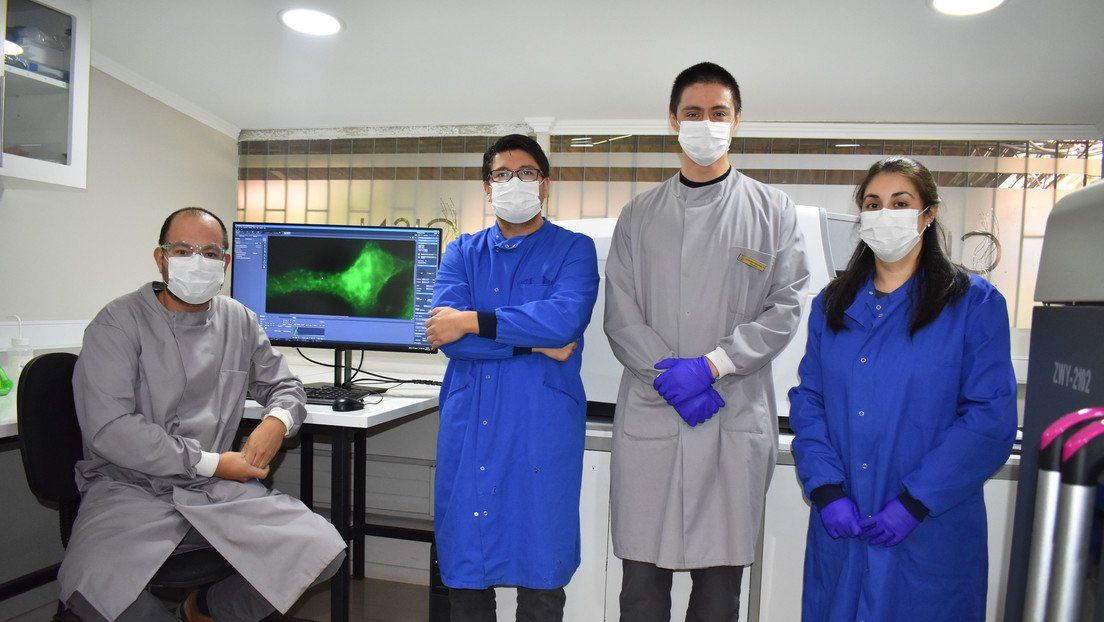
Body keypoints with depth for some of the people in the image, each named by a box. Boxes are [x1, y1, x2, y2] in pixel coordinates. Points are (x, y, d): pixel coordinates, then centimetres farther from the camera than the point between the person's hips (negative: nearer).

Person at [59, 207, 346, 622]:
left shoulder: (240, 322, 10)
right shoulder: (119, 323, -4)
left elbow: (284, 386, 20)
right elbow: (109, 428, -14)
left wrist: (277, 421, -5)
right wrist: (212, 463, -13)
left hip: (219, 490, 4)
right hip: (131, 487, -3)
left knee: (324, 549, -15)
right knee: (91, 587, -33)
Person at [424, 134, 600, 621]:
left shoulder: (574, 249, 5)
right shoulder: (462, 252, 12)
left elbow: (566, 318, -15)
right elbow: (444, 333, -4)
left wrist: (473, 321, -12)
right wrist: (534, 343, -10)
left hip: (543, 423, -2)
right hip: (470, 421, 3)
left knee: (540, 574, 5)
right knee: (464, 565, 11)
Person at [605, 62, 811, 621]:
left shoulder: (772, 211, 7)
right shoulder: (639, 215, 9)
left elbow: (785, 308, -1)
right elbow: (620, 313, 2)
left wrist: (712, 365, -12)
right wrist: (669, 372, -12)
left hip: (736, 418, 0)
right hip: (649, 414, 1)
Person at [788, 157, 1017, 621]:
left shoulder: (975, 303, -3)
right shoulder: (831, 304, 7)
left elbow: (991, 418, -9)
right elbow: (808, 400, 4)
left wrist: (915, 502, -15)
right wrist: (827, 491, -8)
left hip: (931, 534, -3)